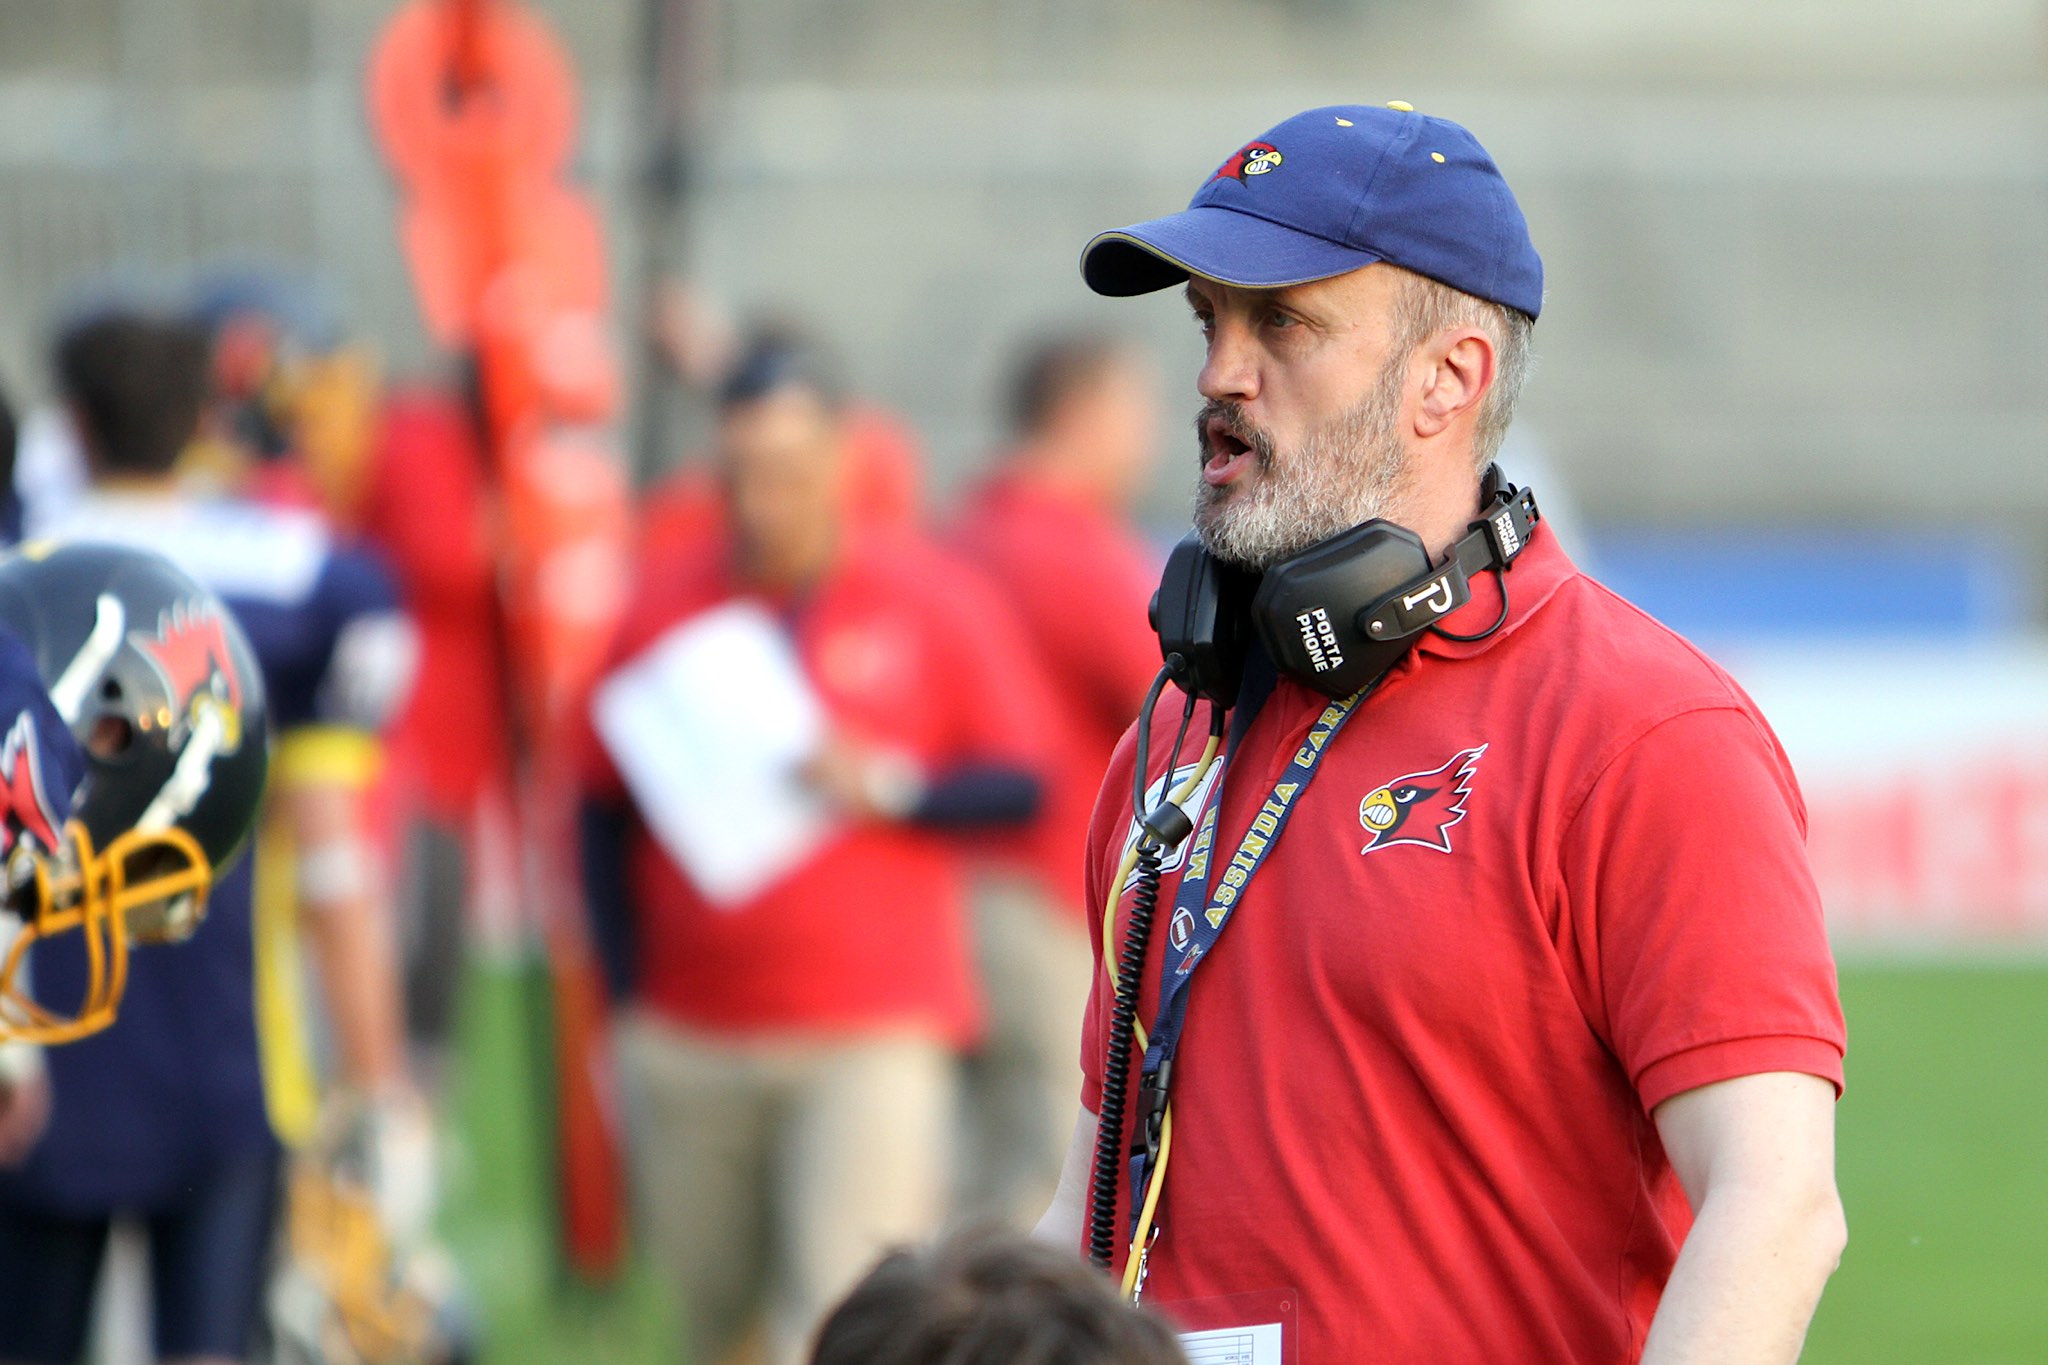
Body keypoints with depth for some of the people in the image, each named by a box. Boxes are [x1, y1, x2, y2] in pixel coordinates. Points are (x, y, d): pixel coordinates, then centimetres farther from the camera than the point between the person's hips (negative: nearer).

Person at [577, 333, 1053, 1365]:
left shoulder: (933, 603, 3)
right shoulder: (665, 611, 7)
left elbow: (1017, 786, 6)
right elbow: (606, 815, 11)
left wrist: (889, 788, -12)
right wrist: (629, 995, 3)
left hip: (872, 1036, -3)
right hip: (688, 1038, 3)